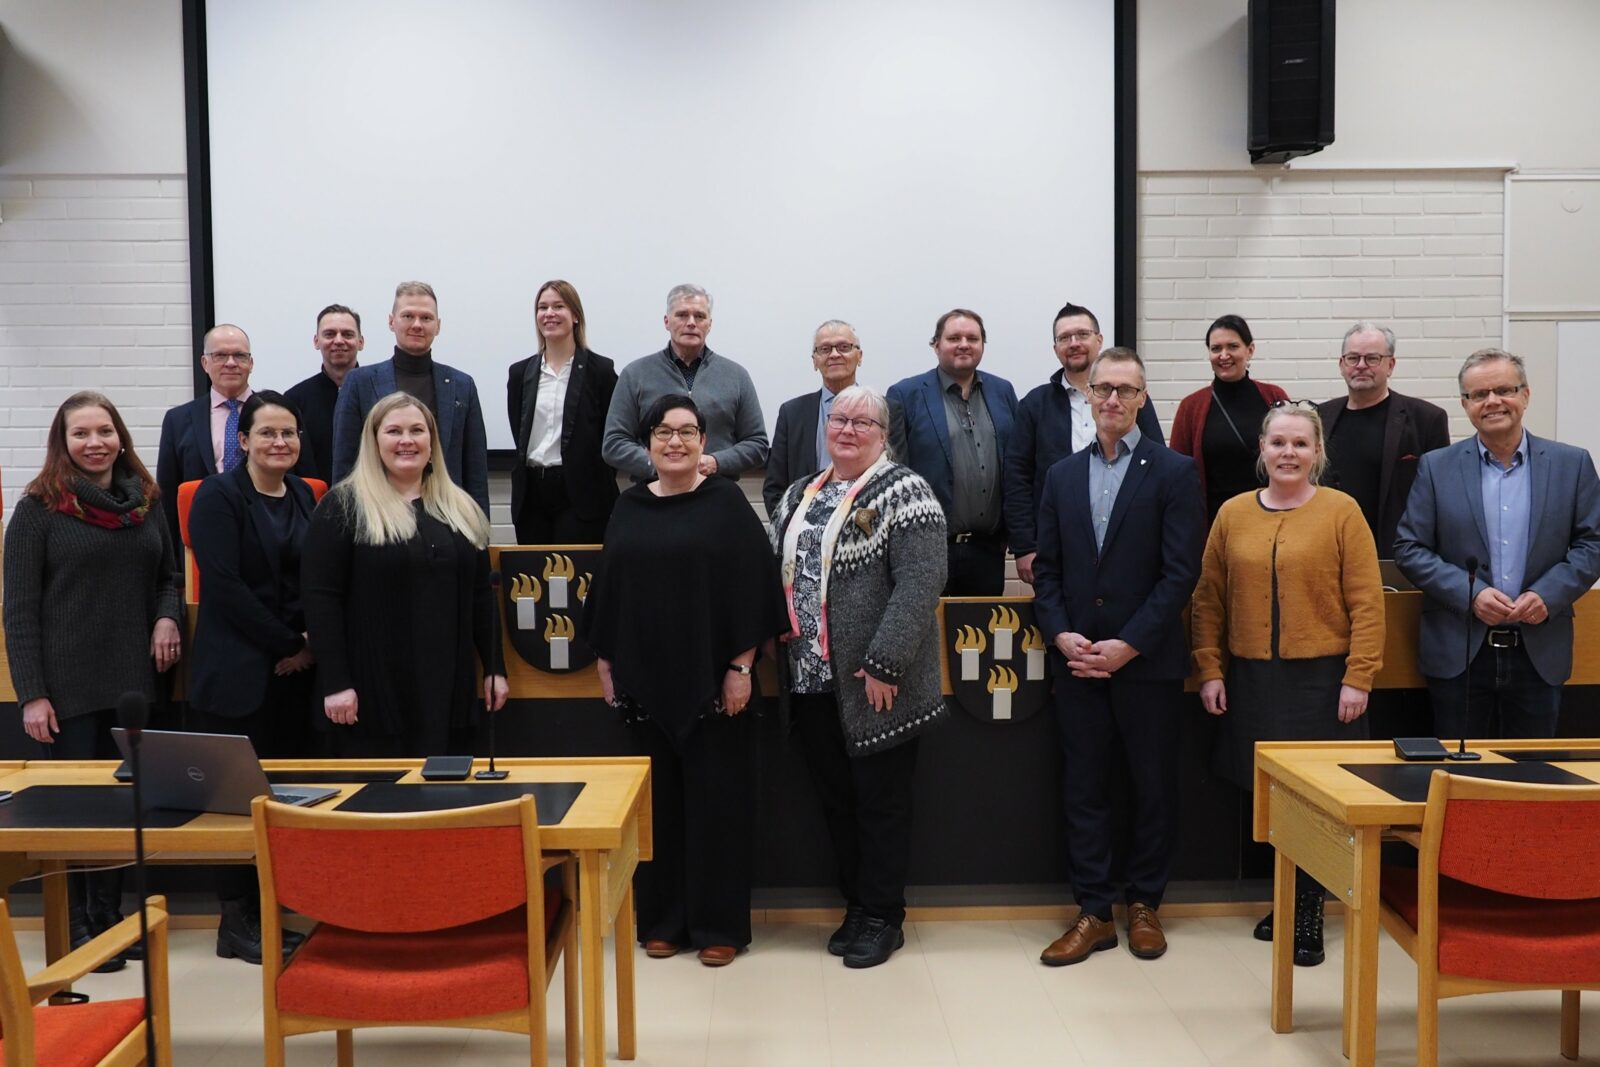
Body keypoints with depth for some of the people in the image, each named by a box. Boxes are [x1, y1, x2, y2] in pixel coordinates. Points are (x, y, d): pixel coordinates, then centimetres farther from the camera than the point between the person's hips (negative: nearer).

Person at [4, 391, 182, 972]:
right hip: (68, 685, -4)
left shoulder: (146, 502, 9)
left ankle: (111, 918, 23)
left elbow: (167, 576, 19)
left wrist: (168, 616, -4)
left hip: (133, 681, 4)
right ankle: (76, 927, 16)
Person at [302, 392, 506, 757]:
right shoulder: (343, 507, -2)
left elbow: (481, 595, 14)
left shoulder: (461, 509, 12)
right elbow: (320, 597, -8)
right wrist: (335, 682, -14)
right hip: (375, 689, -4)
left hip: (448, 687, 4)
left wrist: (495, 667, 9)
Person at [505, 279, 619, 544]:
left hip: (580, 495, -4)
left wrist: (601, 488, -4)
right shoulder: (520, 372, 12)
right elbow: (519, 435, 14)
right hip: (531, 493, 4)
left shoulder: (600, 370, 1)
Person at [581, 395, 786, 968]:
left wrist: (741, 667, -12)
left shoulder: (726, 501, -4)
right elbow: (608, 587, 12)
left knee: (715, 800, 4)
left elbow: (751, 586, -7)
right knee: (657, 801, 11)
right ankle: (662, 918, 24)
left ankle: (719, 923, 16)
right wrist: (605, 663, 9)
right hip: (645, 680, 4)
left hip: (712, 677, -3)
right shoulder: (628, 507, 8)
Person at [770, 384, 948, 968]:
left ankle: (882, 918, 20)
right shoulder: (799, 495, 14)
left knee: (881, 801, 5)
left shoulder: (904, 492, -9)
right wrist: (781, 645, 4)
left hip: (872, 685, -6)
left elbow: (920, 584, -17)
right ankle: (857, 905, 29)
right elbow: (781, 573, 17)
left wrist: (883, 664, -21)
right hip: (811, 681, 7)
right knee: (834, 798, 14)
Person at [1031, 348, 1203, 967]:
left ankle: (1144, 906, 25)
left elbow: (1181, 572, -9)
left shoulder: (1174, 472, -3)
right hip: (1077, 660, 3)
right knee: (1083, 788, 7)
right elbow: (1047, 568, 9)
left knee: (1153, 787, 8)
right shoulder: (1062, 475, 9)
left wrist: (1127, 645, -14)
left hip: (1147, 661, -3)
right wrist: (1060, 634, -6)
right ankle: (1093, 913, 18)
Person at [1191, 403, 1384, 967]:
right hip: (1252, 681, 3)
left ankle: (1309, 915, 17)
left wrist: (1358, 678, -9)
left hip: (1322, 679, -3)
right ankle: (1285, 902, 26)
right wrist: (1210, 671, 2)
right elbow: (1209, 599, 7)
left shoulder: (1342, 511, -3)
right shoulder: (1233, 514, 6)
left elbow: (1367, 602, -5)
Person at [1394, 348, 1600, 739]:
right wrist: (1470, 593, -14)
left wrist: (1548, 595, -12)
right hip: (1457, 654, -1)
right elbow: (1409, 548, -2)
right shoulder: (1437, 467, 2)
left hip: (1540, 654, 1)